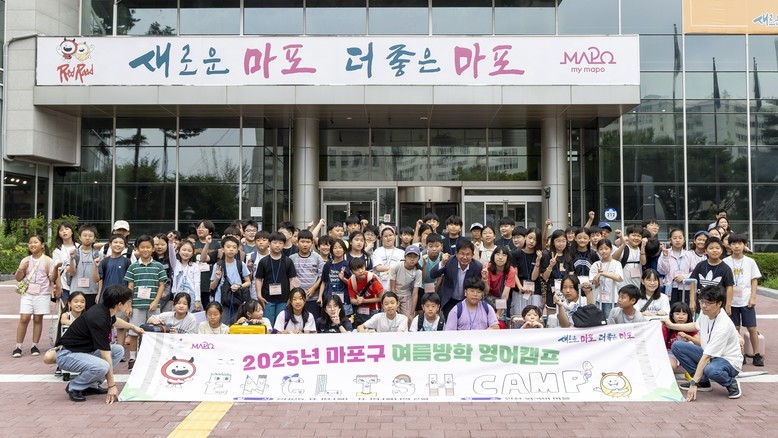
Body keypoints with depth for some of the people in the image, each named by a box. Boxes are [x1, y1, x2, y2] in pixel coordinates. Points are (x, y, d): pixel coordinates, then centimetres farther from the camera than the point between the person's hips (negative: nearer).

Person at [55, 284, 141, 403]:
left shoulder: (105, 309, -2)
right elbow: (106, 356, -26)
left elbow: (114, 321, 27)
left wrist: (133, 327, 42)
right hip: (67, 354, -10)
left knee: (118, 350, 7)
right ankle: (73, 387, -5)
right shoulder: (98, 319, -29)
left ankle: (92, 385, 10)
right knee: (101, 366, -34)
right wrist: (111, 385, -21)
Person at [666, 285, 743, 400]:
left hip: (729, 361, -8)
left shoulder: (723, 326, -31)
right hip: (710, 355, 8)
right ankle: (703, 382, 3)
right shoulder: (706, 313, -7)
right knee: (677, 346, -8)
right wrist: (672, 325, 18)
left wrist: (694, 383, -34)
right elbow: (696, 325, 20)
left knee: (710, 369, -42)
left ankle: (731, 384, -6)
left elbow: (706, 357, -34)